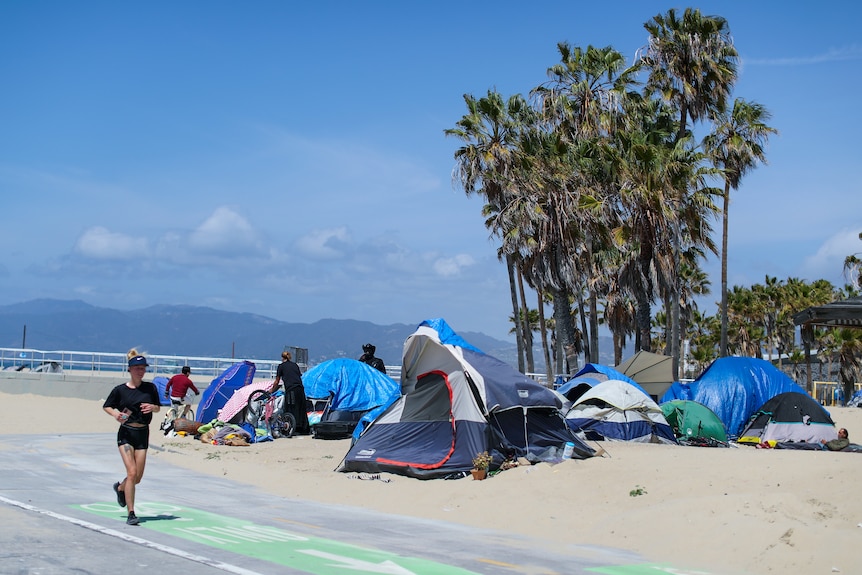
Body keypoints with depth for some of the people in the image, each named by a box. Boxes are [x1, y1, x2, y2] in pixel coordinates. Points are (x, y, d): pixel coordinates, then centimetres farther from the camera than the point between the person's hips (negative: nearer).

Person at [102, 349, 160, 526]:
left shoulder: (151, 388, 3)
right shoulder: (120, 390, -2)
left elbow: (158, 407, 13)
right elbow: (106, 406, 9)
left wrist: (152, 407, -9)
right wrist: (115, 414, -11)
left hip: (143, 433, 3)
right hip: (126, 433, -3)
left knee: (138, 477, 7)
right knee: (132, 472, -15)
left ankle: (120, 487, 42)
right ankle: (131, 514, -9)